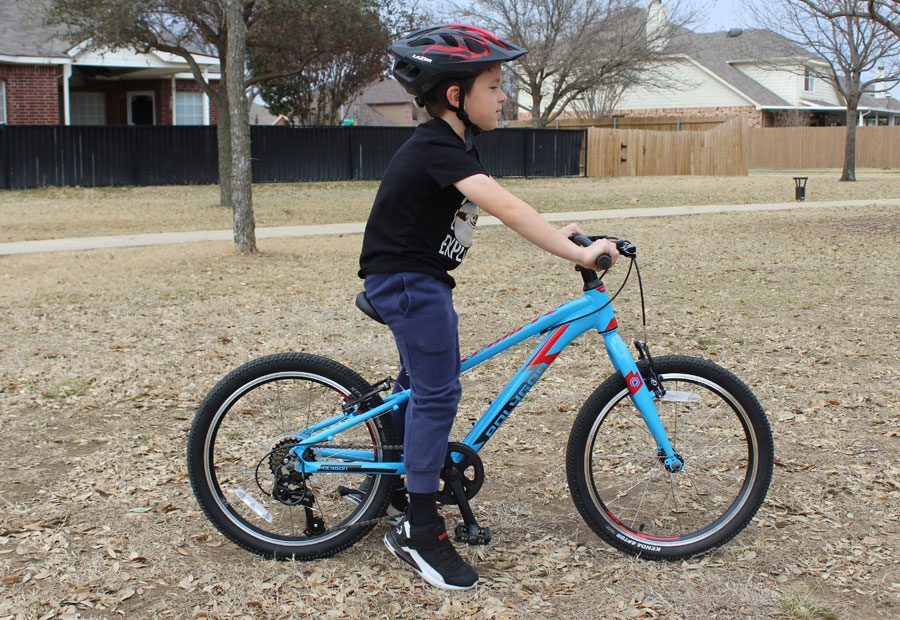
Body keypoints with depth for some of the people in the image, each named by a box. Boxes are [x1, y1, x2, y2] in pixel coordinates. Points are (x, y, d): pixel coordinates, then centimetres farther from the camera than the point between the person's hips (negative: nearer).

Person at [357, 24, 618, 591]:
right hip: (406, 278, -11)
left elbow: (500, 208, 12)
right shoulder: (438, 148, -23)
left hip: (420, 278, 11)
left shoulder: (455, 145, 9)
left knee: (420, 383, 22)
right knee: (438, 391, -12)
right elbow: (503, 207, -34)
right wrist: (578, 253, -37)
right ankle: (420, 530, -6)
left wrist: (558, 232, 0)